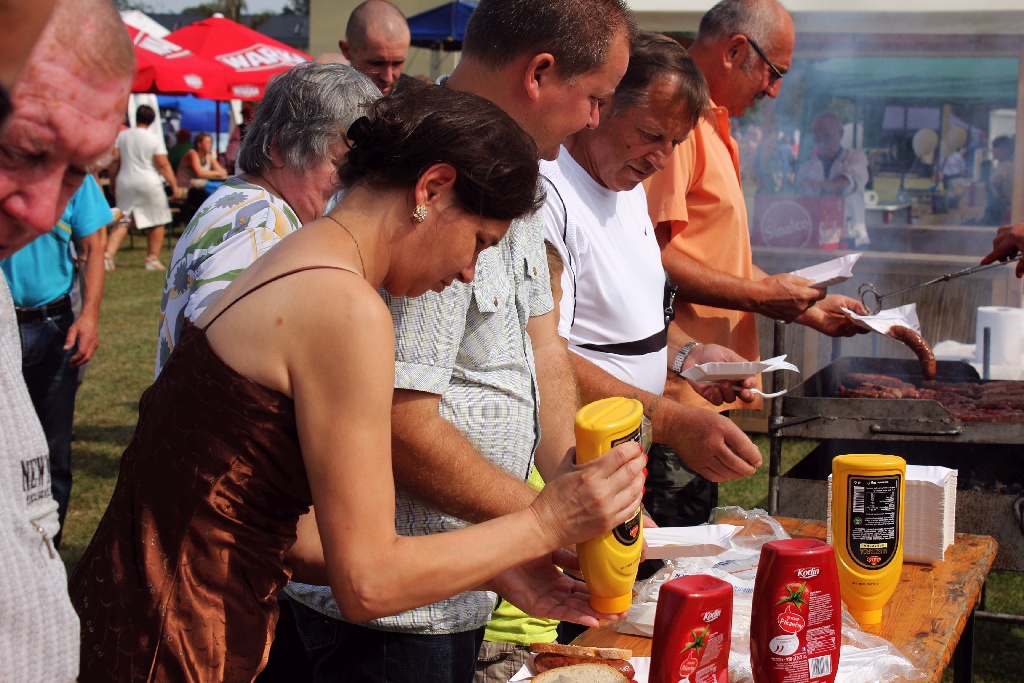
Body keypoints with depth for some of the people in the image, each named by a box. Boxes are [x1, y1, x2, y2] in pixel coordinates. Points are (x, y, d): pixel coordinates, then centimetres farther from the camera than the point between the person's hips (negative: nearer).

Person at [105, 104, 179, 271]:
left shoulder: (122, 135, 4)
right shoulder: (154, 140, -7)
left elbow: (114, 160, 5)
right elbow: (163, 165, -8)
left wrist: (112, 183, 14)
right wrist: (174, 185, -1)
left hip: (124, 182, 4)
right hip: (148, 183, -4)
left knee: (122, 222, 7)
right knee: (157, 222, 10)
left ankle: (108, 254, -9)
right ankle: (153, 259, 10)